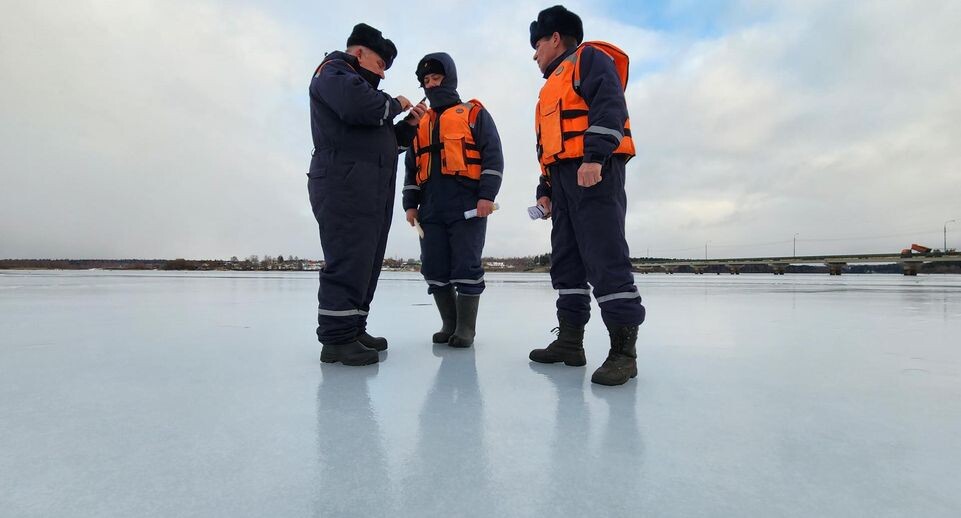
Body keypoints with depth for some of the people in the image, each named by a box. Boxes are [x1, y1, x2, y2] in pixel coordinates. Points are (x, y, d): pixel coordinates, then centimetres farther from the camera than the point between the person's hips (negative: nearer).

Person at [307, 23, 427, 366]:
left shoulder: (361, 84, 33)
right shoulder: (334, 70, 4)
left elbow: (381, 139, 28)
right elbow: (358, 106, -19)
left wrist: (408, 125, 14)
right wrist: (395, 104, -2)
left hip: (370, 188, 10)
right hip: (345, 183, -10)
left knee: (366, 261, 7)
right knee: (348, 260, -13)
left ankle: (354, 330, 13)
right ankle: (337, 338, -9)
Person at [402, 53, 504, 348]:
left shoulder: (474, 113, 10)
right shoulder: (421, 122, 24)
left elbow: (492, 155, -1)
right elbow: (411, 166, 24)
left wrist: (487, 195, -13)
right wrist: (410, 203, 13)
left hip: (467, 206, -5)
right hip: (431, 209, 6)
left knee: (466, 267, -5)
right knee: (434, 269, 4)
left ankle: (466, 328, 6)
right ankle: (449, 324, 17)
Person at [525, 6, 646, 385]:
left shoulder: (589, 57, 7)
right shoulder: (552, 86, 33)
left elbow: (609, 105, -12)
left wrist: (594, 155, -24)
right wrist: (544, 188, 20)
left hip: (594, 173, -10)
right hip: (562, 180, 10)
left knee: (606, 259, -15)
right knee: (566, 261, 5)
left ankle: (623, 350, -11)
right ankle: (570, 341, 11)